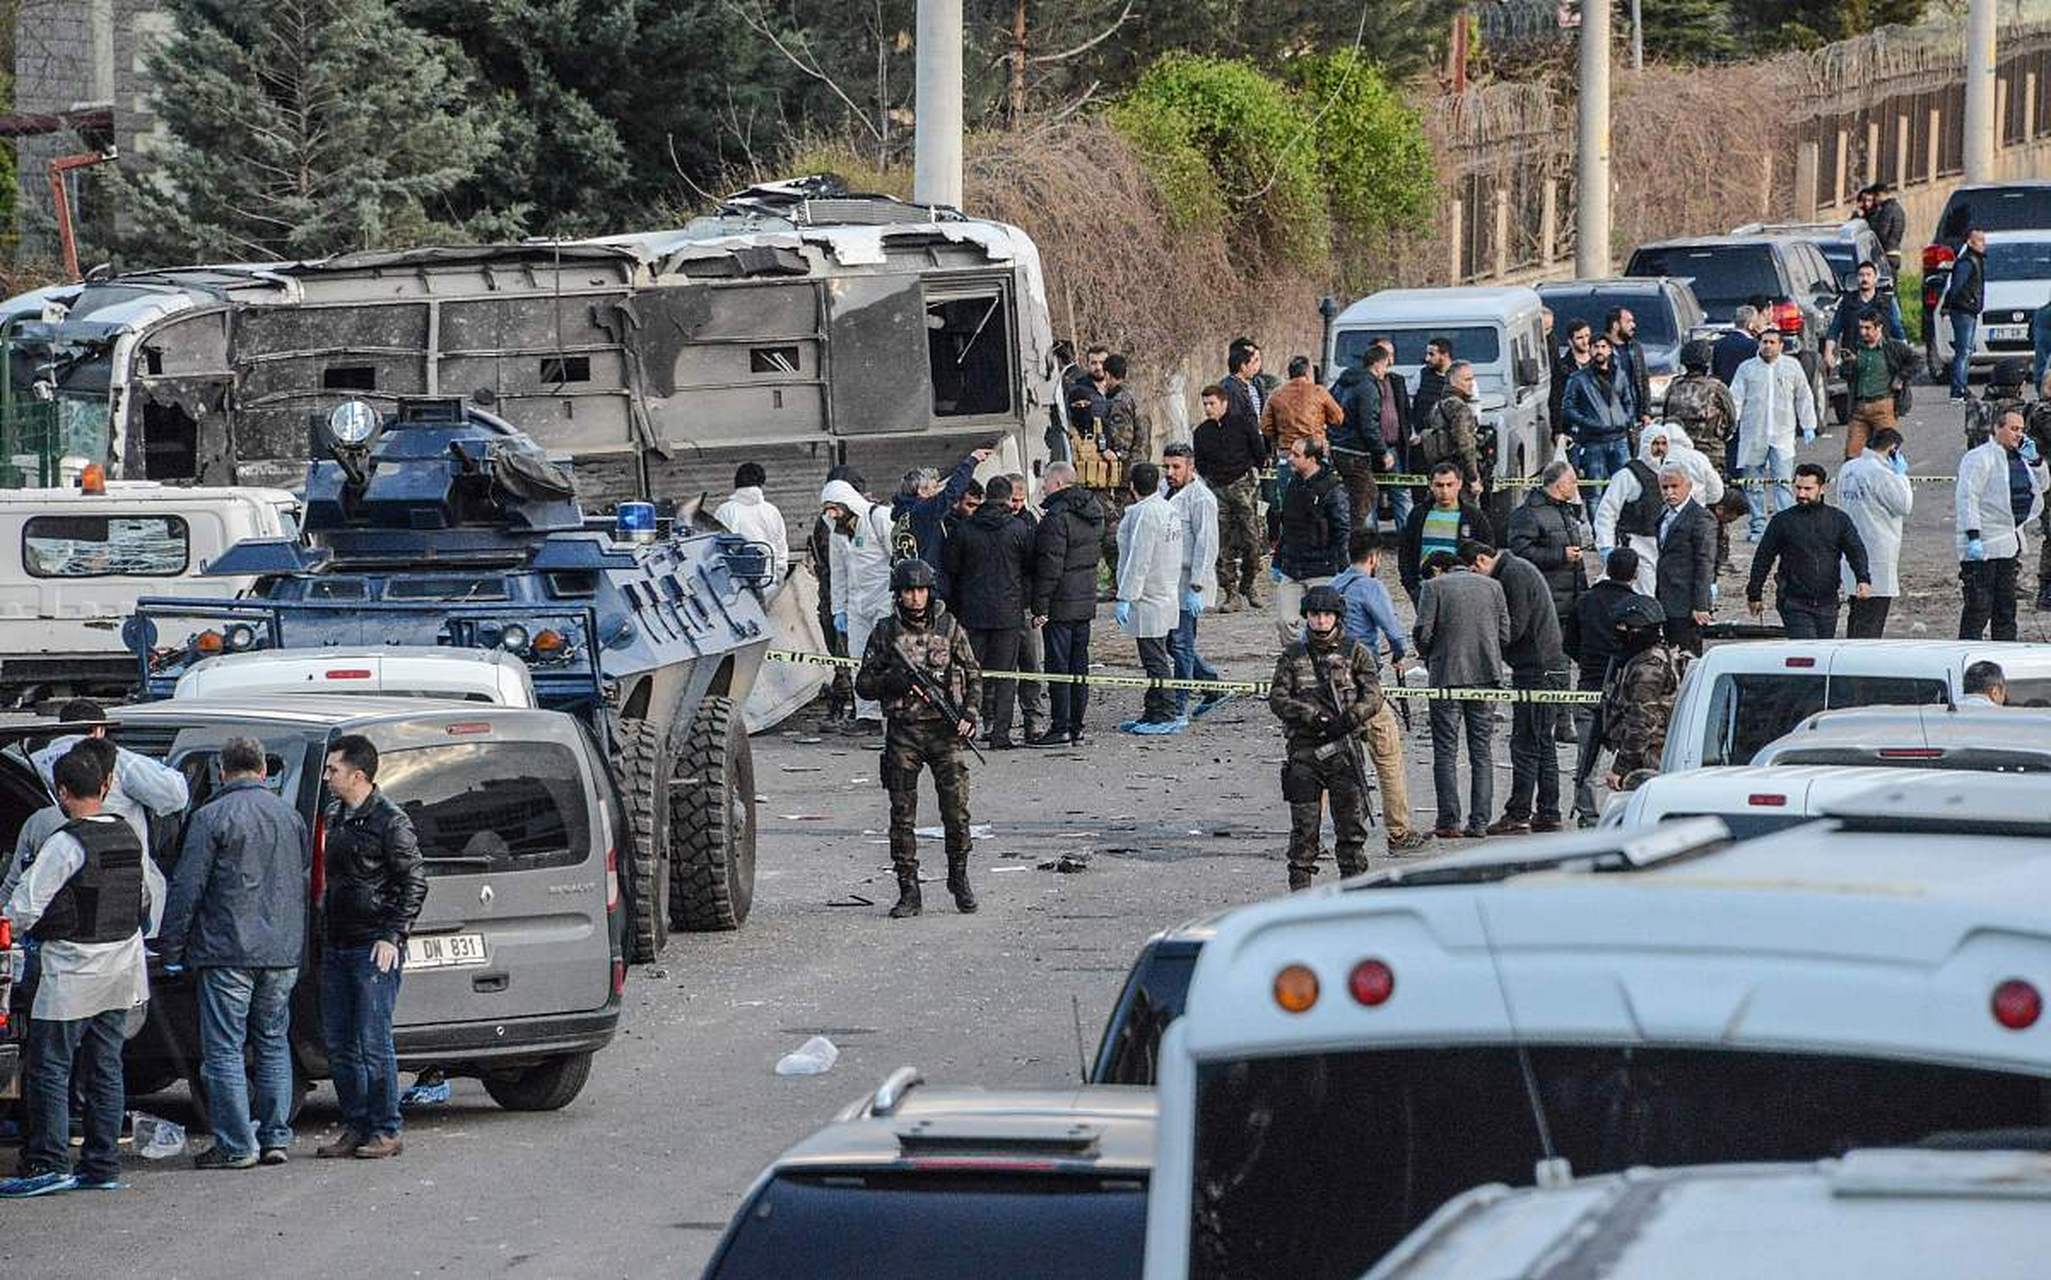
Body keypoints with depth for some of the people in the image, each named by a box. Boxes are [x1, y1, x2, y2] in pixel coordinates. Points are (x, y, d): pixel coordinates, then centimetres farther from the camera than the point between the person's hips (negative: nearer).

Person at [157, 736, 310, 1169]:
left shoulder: (211, 818, -9)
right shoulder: (290, 816, 11)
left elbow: (187, 888, -10)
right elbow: (306, 881, 19)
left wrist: (170, 946, -2)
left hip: (228, 952, -6)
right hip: (283, 953, 6)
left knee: (224, 1049, -1)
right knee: (273, 1044, 15)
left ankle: (236, 1145, -3)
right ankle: (276, 1137, 14)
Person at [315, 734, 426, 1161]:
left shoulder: (389, 821, -10)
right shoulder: (334, 816, 13)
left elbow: (414, 882, -9)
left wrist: (393, 937, -14)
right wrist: (325, 925, 13)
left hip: (374, 948, -8)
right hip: (337, 946, 8)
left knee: (372, 1044, -7)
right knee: (338, 1044, 8)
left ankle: (385, 1132, -1)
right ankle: (355, 1128, 15)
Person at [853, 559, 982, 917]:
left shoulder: (949, 628, 6)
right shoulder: (885, 633, 4)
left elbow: (973, 675, 11)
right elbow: (863, 683, 6)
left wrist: (969, 714, -3)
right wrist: (893, 681, -13)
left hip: (945, 729, 0)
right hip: (903, 731, 0)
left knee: (956, 809, -4)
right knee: (902, 815, 0)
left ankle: (959, 878, 15)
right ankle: (908, 890, 6)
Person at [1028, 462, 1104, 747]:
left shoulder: (1057, 517, -17)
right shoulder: (1093, 513, 10)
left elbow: (1050, 566, -19)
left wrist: (1040, 606, -16)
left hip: (1060, 605, -8)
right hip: (1086, 601, 8)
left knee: (1058, 666, -4)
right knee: (1079, 666, 11)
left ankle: (1060, 729, -4)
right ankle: (1076, 727, 15)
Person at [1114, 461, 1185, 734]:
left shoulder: (1144, 514, -17)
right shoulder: (1167, 510, 13)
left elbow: (1138, 560, -22)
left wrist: (1125, 598, -20)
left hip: (1148, 601, -10)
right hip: (1166, 596, 10)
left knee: (1156, 660, -6)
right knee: (1156, 660, 14)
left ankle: (1164, 716, -4)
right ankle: (1154, 714, 20)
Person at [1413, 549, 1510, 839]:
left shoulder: (1434, 587, -2)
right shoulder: (1492, 586, 9)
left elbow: (1422, 633, -8)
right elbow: (1505, 635, 6)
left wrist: (1428, 657, 11)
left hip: (1447, 675, -3)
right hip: (1486, 675, 3)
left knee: (1446, 752, 2)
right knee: (1482, 752, 8)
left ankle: (1449, 821, -3)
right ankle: (1479, 822, 5)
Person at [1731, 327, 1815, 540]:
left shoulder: (1792, 367, 9)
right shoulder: (1747, 369, 7)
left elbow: (1804, 398, 15)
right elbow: (1736, 398, 4)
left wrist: (1808, 426, 13)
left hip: (1782, 435, -1)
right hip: (1753, 436, 1)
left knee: (1784, 481, -10)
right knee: (1754, 483, 4)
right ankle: (1758, 526, 13)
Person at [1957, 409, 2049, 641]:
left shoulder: (2019, 458, 15)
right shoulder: (1979, 458, -10)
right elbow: (1967, 497, -16)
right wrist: (1973, 537, -23)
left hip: (2010, 542, 9)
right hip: (1985, 545, -9)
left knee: (2006, 607, 13)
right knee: (1979, 607, -9)